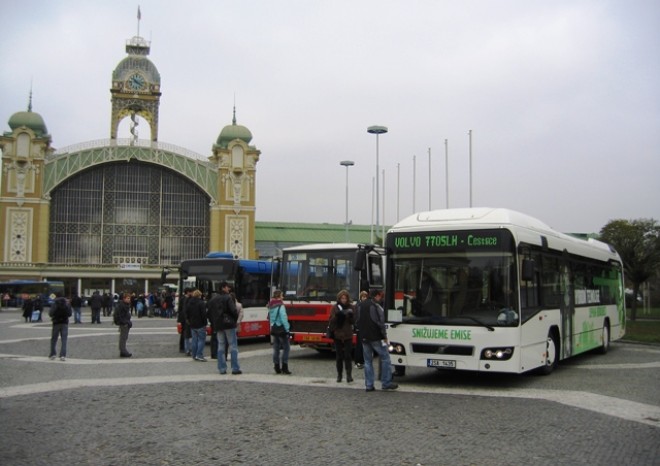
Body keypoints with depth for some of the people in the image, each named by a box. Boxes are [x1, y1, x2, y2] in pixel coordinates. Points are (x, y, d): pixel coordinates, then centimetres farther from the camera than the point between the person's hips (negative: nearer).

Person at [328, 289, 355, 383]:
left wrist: (350, 315, -18)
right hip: (337, 334, 1)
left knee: (348, 355, -6)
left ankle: (349, 375, -7)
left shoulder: (350, 307, 4)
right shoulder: (335, 308, 3)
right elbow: (331, 321, -2)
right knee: (339, 356, 7)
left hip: (348, 335, -1)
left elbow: (353, 321, 2)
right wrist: (336, 316, -20)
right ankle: (339, 375, 16)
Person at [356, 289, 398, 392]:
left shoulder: (361, 305, 13)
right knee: (385, 358, 3)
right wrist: (385, 337, -8)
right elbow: (380, 324, -14)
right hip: (376, 338, -7)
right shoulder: (376, 307, -12)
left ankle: (369, 385, 8)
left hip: (364, 338, 7)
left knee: (368, 361, 10)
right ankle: (386, 383, 3)